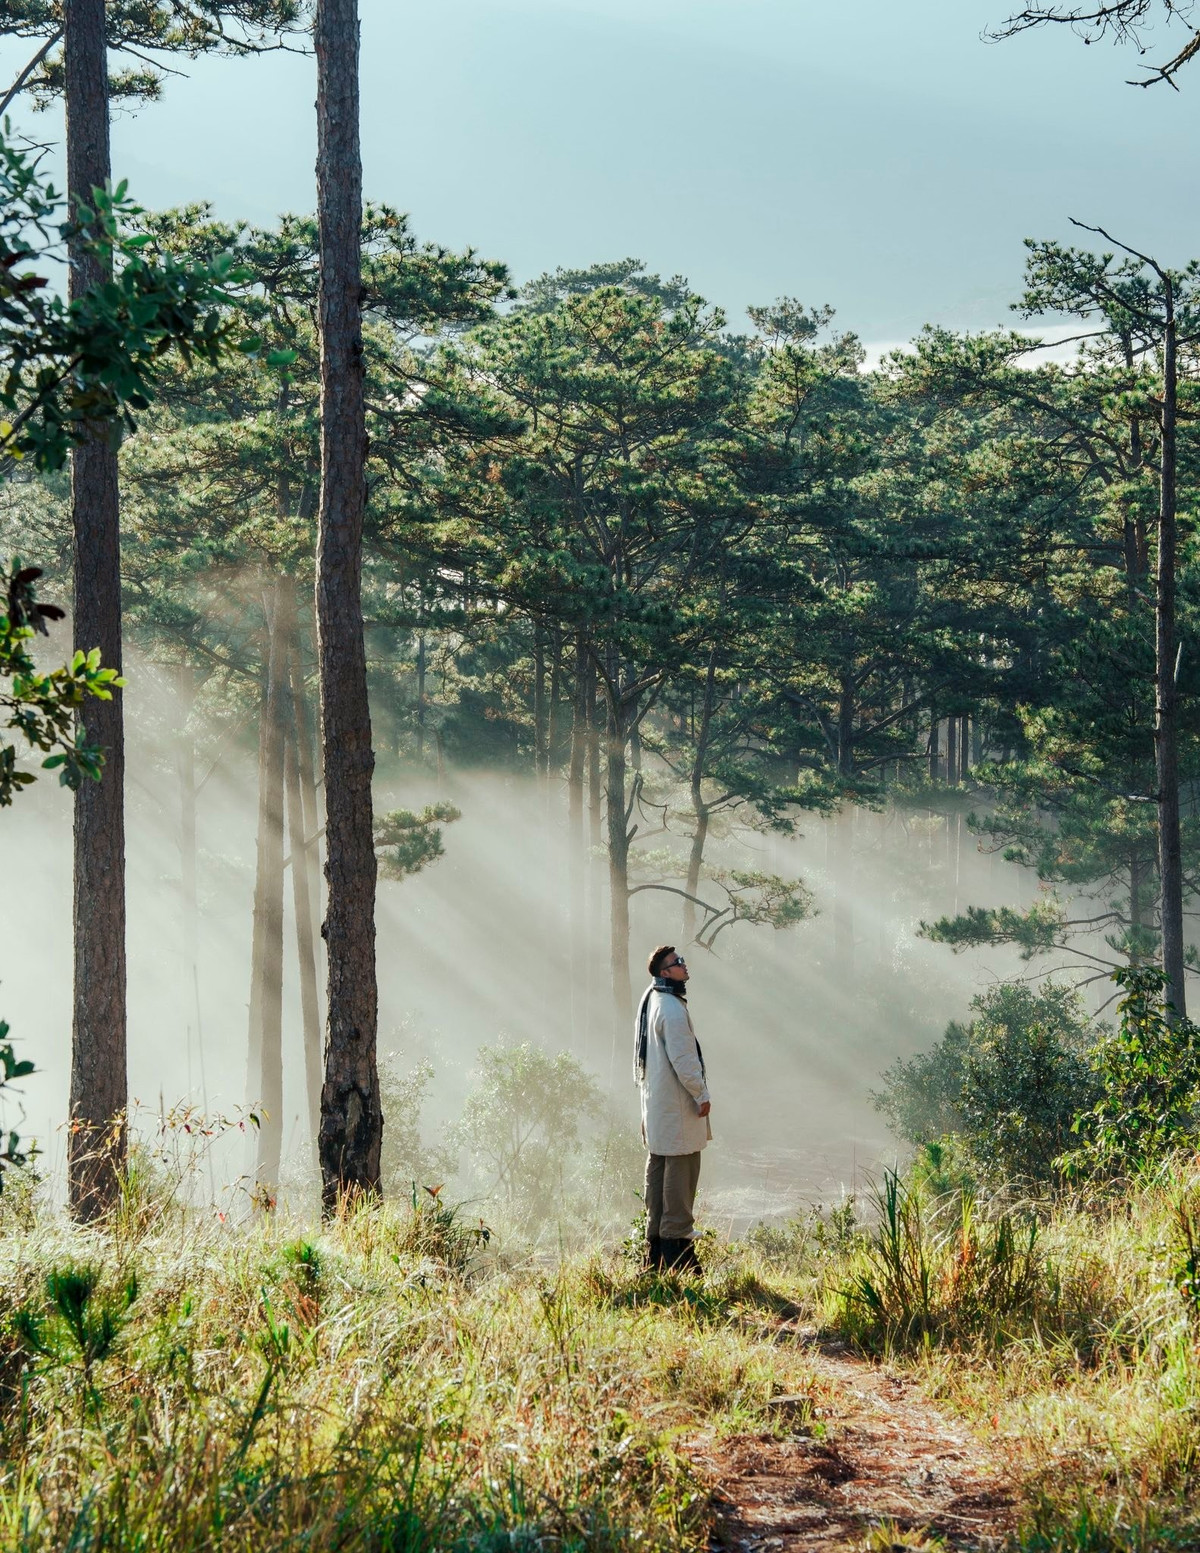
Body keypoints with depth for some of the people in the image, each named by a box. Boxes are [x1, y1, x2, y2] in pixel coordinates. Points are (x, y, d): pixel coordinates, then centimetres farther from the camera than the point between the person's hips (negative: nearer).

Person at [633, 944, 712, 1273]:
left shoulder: (650, 1001, 14)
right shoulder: (672, 1008, -18)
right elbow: (683, 1059, -21)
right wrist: (701, 1095, -14)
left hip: (656, 1105, 10)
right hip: (677, 1106, -10)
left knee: (658, 1168, 14)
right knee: (680, 1170, -7)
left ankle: (656, 1242, 19)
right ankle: (677, 1240, -7)